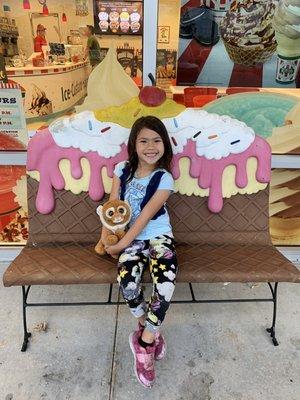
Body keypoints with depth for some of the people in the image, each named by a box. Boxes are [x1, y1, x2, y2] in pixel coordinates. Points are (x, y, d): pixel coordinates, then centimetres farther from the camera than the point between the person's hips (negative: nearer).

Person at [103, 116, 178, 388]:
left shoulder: (164, 179, -8)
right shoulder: (123, 170, 3)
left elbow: (145, 217, -13)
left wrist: (120, 245, -15)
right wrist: (105, 239, -9)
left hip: (158, 235, -1)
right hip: (131, 238, 2)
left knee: (166, 282, -27)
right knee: (127, 282, -25)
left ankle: (144, 339, 0)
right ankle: (150, 332, 6)